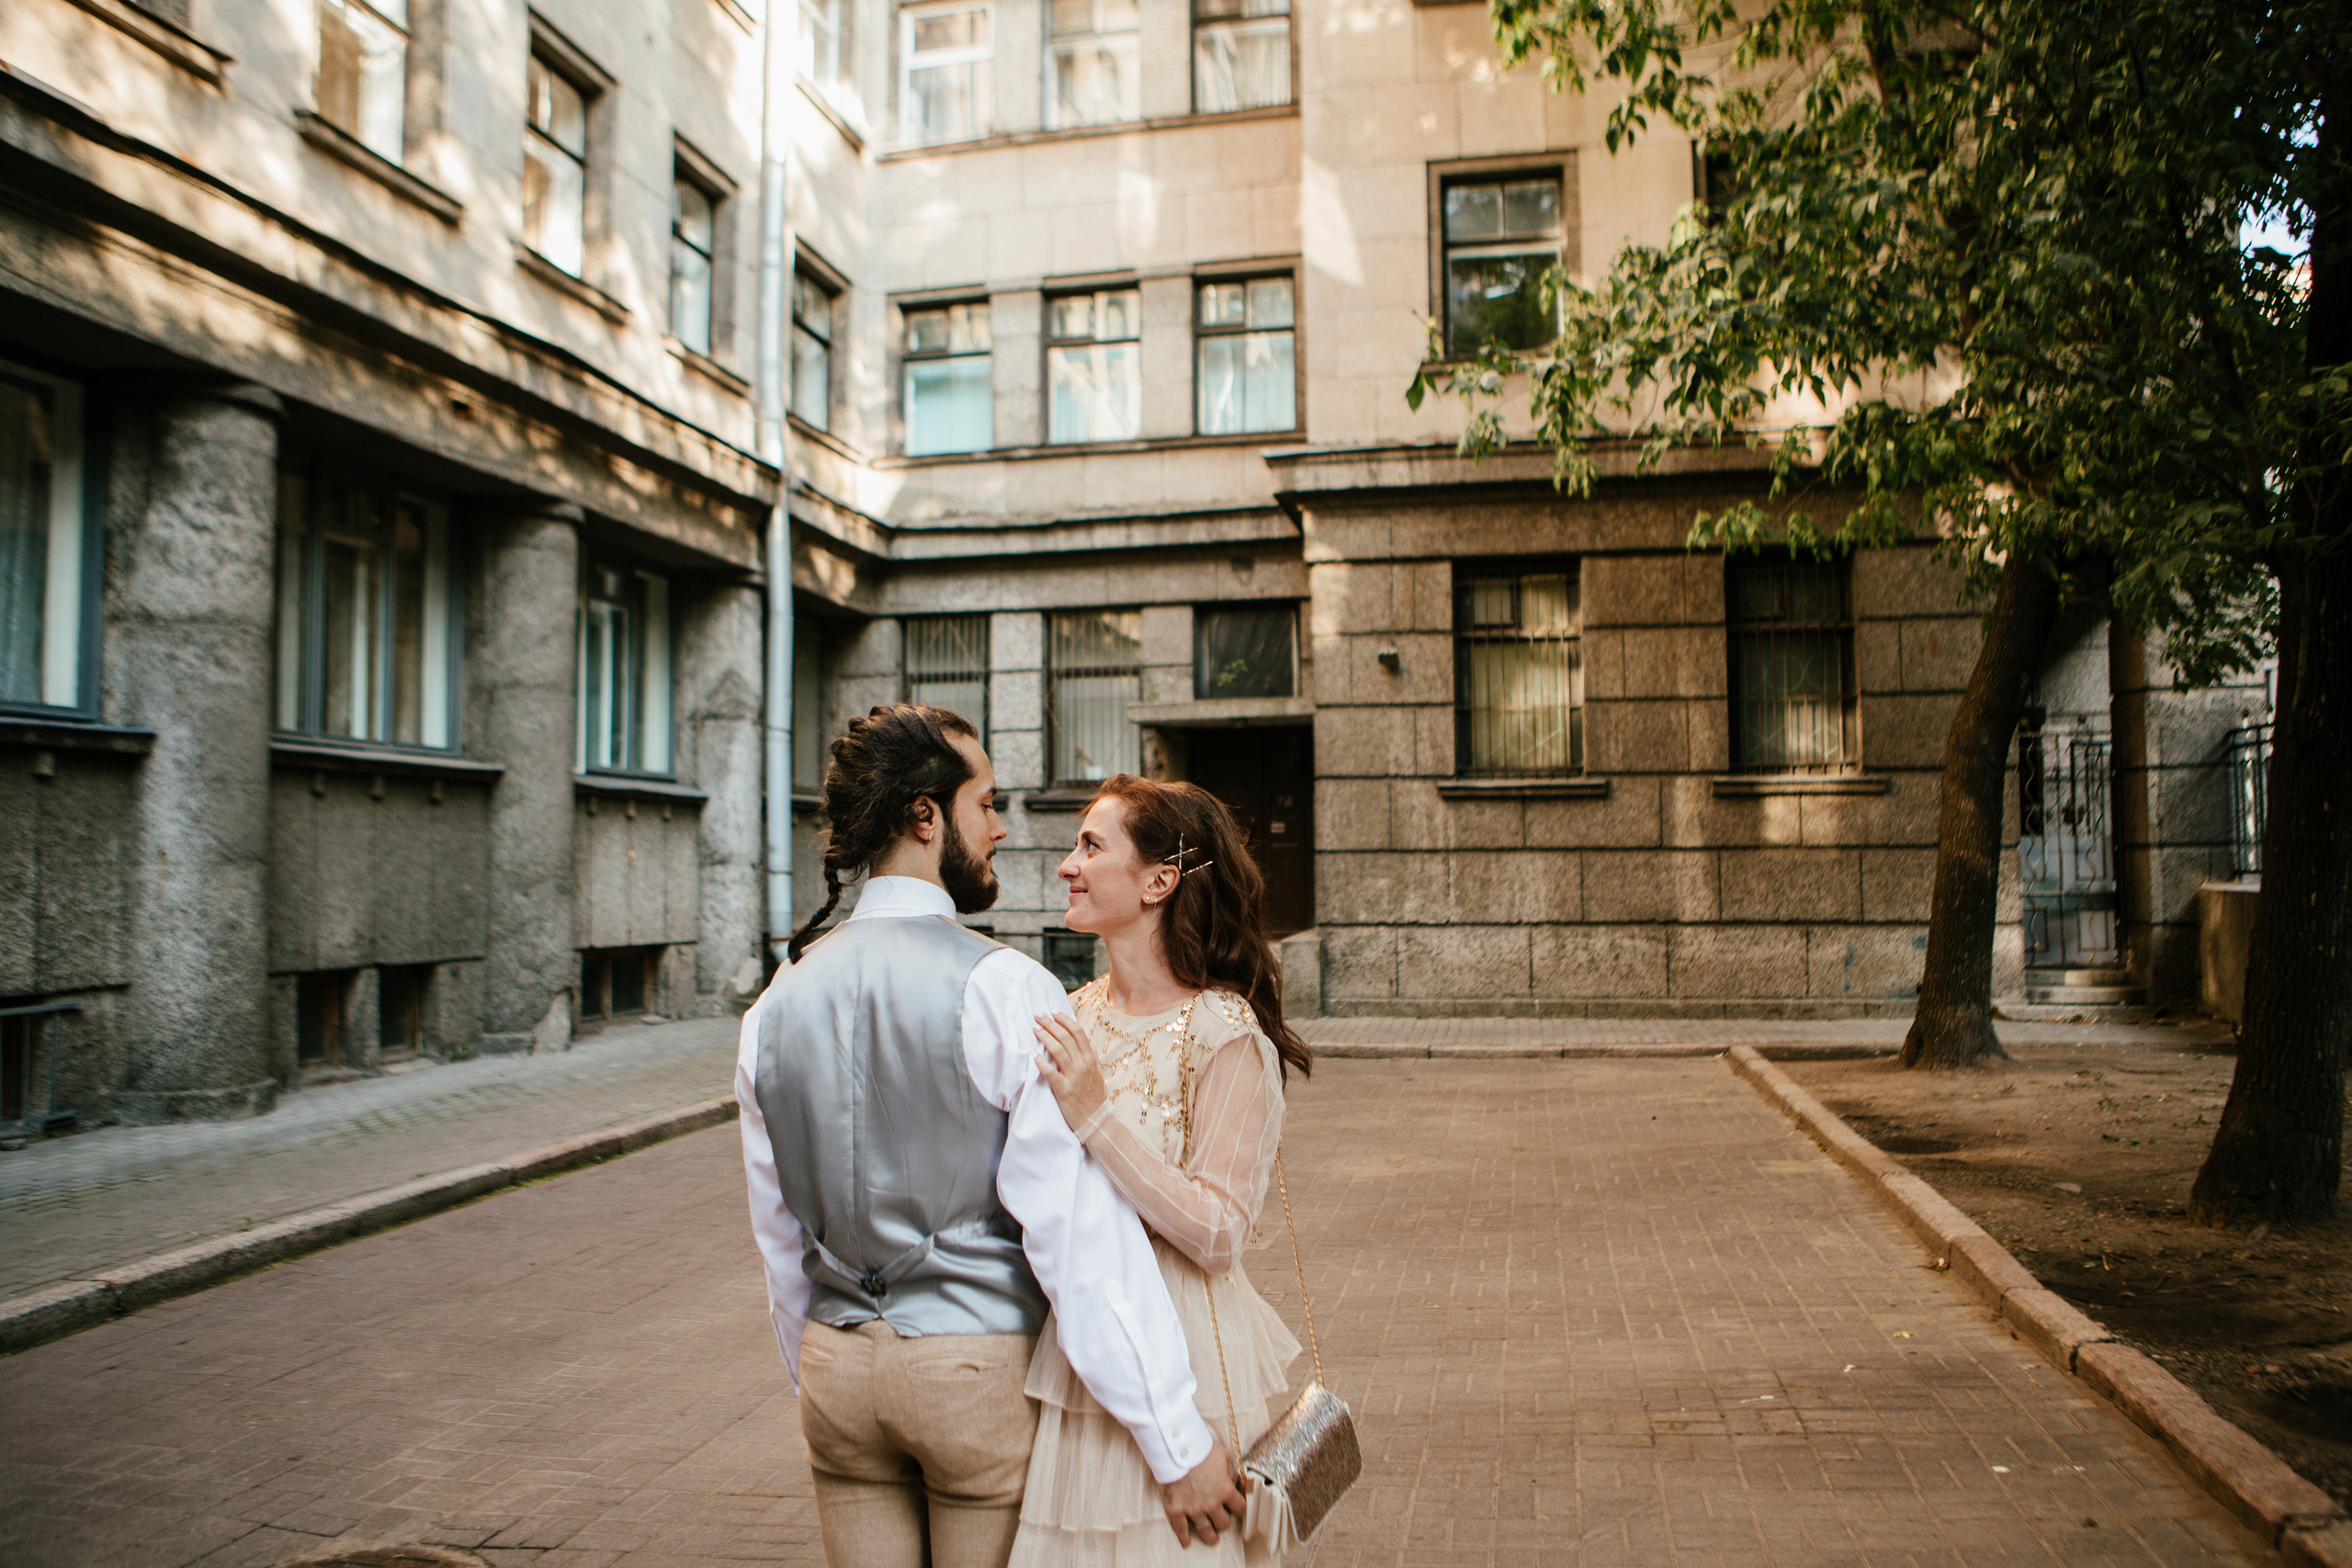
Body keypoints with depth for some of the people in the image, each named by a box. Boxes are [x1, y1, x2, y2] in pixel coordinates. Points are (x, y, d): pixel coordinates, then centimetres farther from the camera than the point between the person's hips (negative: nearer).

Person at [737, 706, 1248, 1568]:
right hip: (981, 1365, -5)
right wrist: (1177, 1440, -16)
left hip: (837, 1366, 5)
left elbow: (778, 1233, 10)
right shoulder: (1004, 990, -17)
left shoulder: (777, 1004, 1)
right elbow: (1079, 1228, -20)